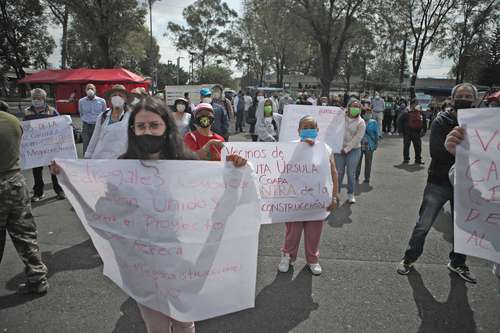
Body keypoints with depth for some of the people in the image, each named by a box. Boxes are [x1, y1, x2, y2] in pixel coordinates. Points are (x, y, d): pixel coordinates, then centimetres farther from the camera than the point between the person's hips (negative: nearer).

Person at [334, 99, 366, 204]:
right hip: (340, 149, 2)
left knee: (351, 173, 0)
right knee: (339, 172, 4)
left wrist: (347, 149, -12)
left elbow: (357, 138, -8)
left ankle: (351, 194, 13)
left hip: (354, 149, -2)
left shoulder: (361, 122, -4)